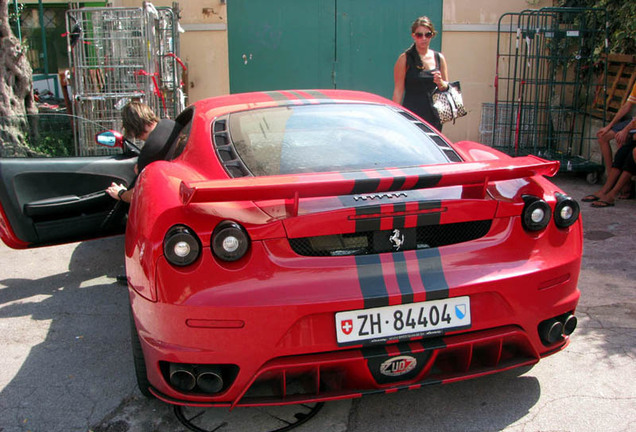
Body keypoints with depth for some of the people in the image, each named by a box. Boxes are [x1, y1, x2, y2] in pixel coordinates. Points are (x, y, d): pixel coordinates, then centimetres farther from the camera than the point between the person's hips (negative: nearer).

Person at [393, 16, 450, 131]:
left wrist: (440, 82, -7)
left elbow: (447, 88, 16)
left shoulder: (439, 58, 11)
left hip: (433, 116, 4)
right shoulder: (405, 59, -1)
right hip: (411, 116, -4)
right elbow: (398, 90, -3)